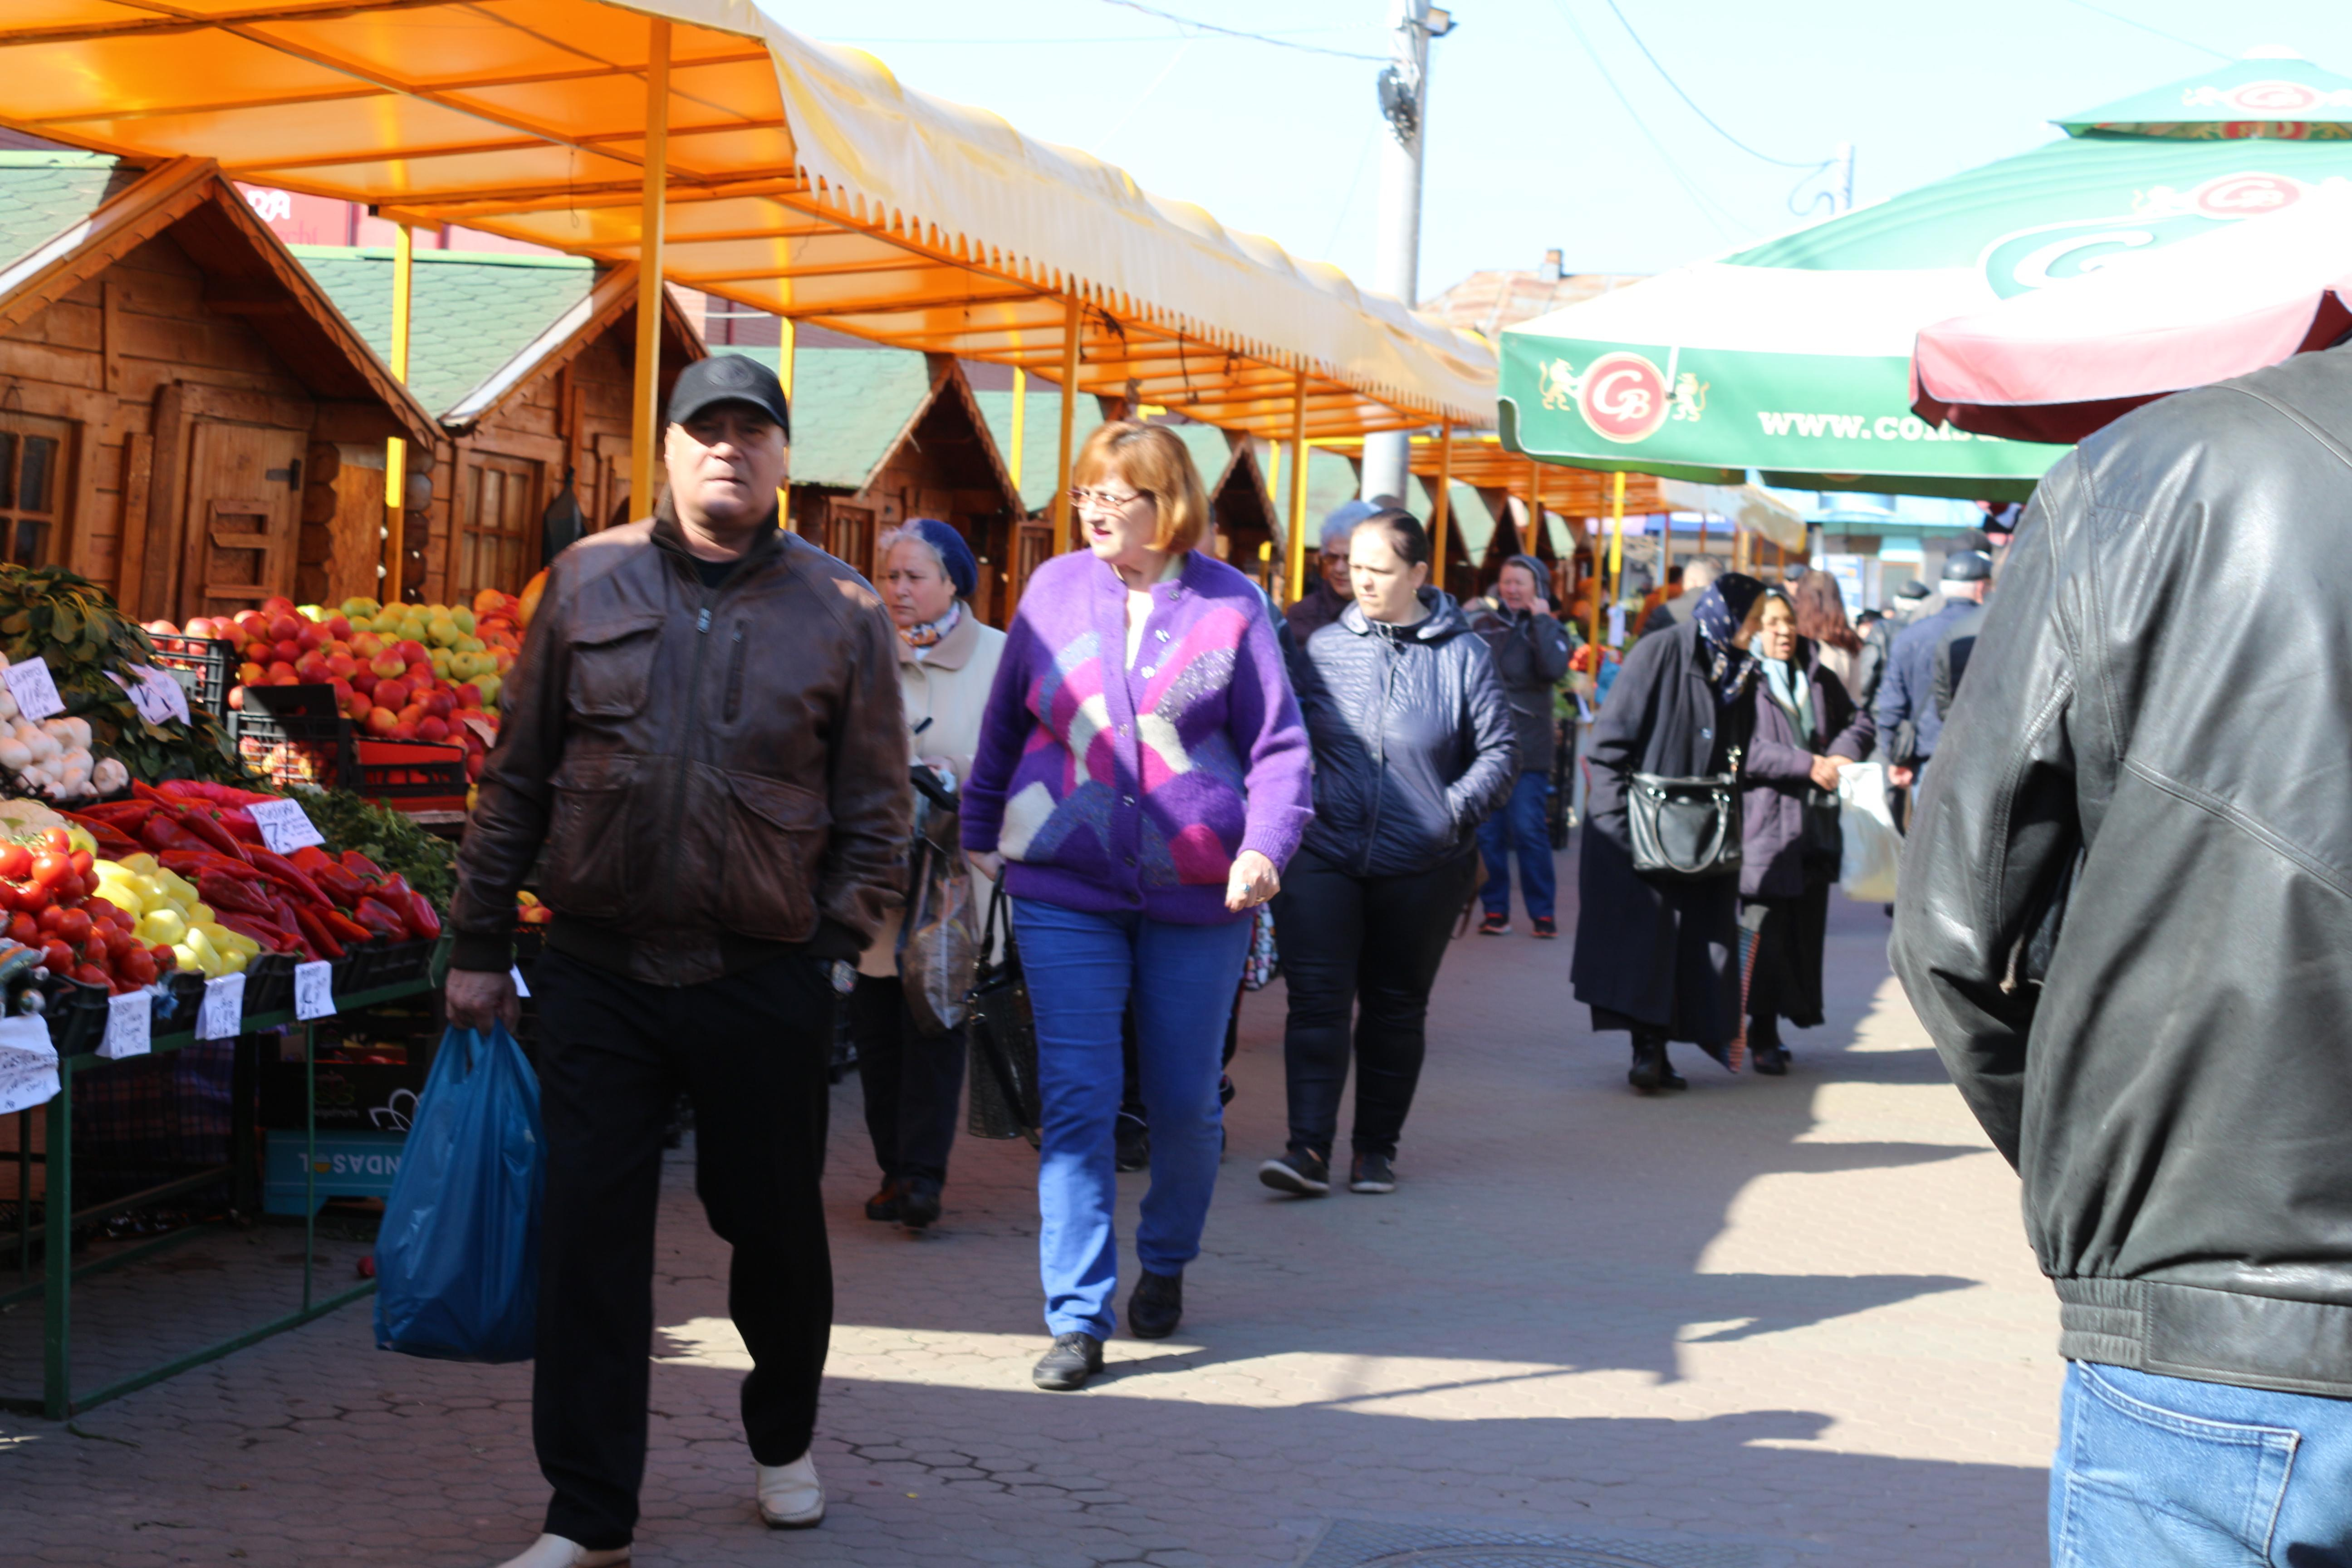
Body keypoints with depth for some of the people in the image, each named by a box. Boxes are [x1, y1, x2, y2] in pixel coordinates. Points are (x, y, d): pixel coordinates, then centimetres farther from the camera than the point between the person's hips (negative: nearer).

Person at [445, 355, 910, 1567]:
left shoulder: (842, 613, 2)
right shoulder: (587, 583, 4)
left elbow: (875, 809, 5)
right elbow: (517, 774, 8)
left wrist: (834, 949, -4)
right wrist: (479, 943, 8)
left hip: (766, 982, 0)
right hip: (598, 971, 1)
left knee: (776, 1226, 11)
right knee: (589, 1238, 1)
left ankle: (783, 1444, 37)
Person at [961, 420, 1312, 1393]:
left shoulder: (1229, 604, -2)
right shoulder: (1055, 590, 4)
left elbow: (1279, 743, -2)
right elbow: (1003, 725, 13)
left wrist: (1265, 847, -15)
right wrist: (979, 832, 15)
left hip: (1196, 893, 0)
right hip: (1064, 886, 0)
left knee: (1185, 1101, 11)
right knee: (1076, 1100, -7)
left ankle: (1166, 1264, 36)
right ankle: (1079, 1319, -3)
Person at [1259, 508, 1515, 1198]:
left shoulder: (1462, 655, 1)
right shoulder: (1322, 648, 6)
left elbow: (1500, 751, 4)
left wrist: (1451, 812, -9)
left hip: (1420, 869, 0)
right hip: (1323, 853, 0)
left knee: (1396, 1007, 9)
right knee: (1317, 998, -9)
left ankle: (1377, 1147, 21)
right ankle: (1310, 1148, -10)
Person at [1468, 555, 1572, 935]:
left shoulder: (1549, 629, 3)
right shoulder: (1482, 625, 10)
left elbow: (1555, 669, -17)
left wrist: (1540, 620, -13)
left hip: (1528, 749, -3)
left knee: (1528, 829, -7)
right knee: (1487, 832, 2)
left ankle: (1543, 912, 2)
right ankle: (1495, 910, 10)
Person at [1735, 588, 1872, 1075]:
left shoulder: (1819, 678, 12)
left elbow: (1858, 719, 23)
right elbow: (1744, 748, -16)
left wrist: (1845, 753, 1)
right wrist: (1808, 765, -19)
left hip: (1814, 823, 7)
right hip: (1764, 827, -7)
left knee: (1806, 930, 9)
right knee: (1766, 931, -9)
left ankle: (1771, 1028, 19)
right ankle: (1762, 1035, 0)